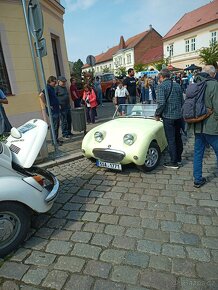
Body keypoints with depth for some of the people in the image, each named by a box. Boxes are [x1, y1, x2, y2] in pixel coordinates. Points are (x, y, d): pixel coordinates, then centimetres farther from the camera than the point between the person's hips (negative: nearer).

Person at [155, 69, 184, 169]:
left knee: (171, 140, 0)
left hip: (168, 116, -7)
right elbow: (182, 101, 13)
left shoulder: (161, 86, -9)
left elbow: (161, 102, -19)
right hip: (179, 116, 7)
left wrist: (157, 114, -7)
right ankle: (178, 159, 29)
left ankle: (174, 162, 7)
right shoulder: (177, 85, 11)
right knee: (178, 138, 17)